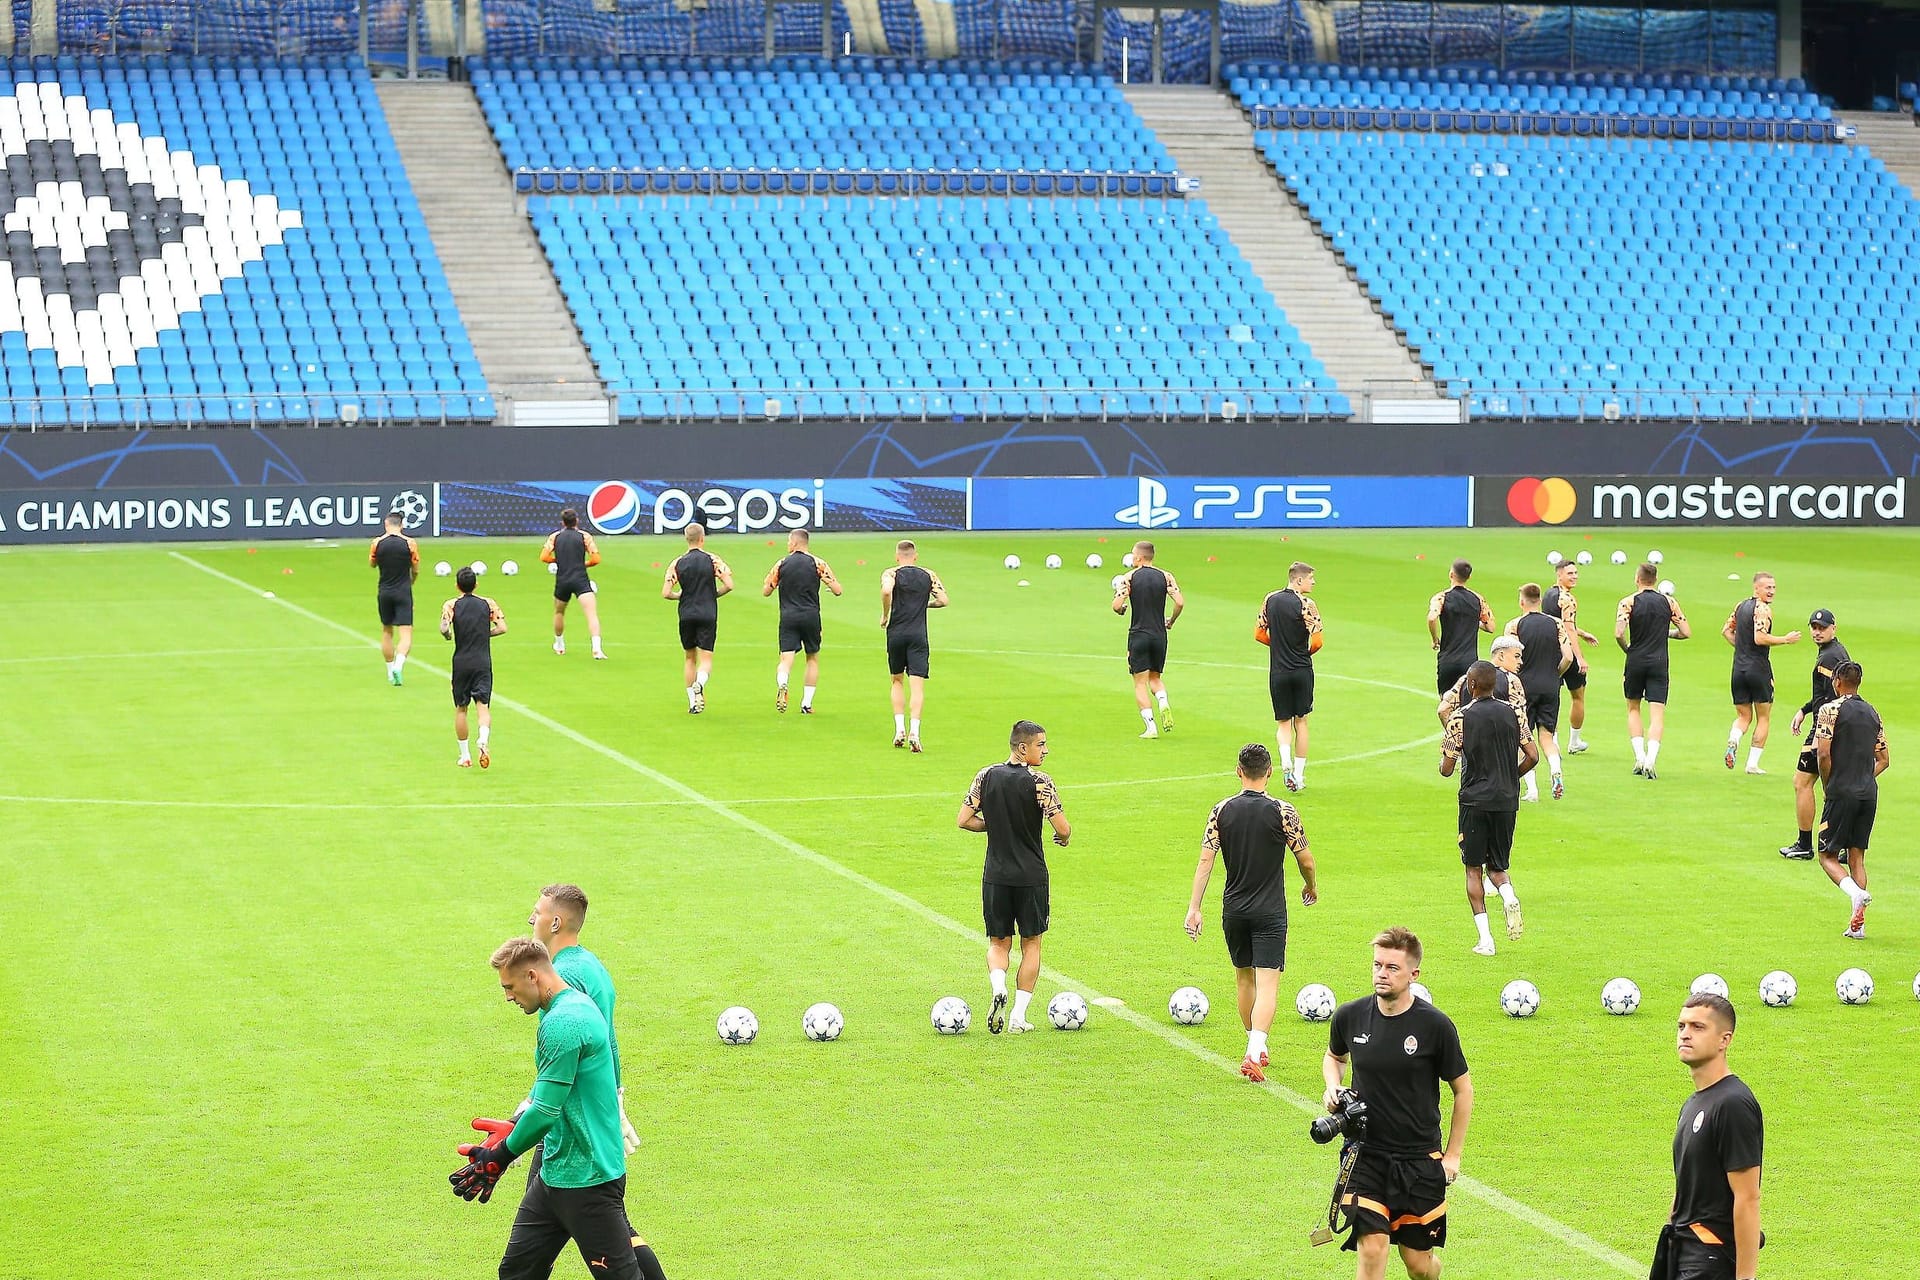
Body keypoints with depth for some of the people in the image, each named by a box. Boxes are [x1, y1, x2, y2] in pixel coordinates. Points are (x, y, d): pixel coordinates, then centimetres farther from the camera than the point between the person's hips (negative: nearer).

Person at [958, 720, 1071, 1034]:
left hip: (995, 876, 3)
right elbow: (1063, 828, -17)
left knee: (998, 943, 15)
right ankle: (1019, 1016, 9)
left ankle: (998, 988, -14)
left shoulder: (987, 776, 0)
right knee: (1031, 944, 12)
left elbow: (964, 820, 0)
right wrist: (1063, 837, 7)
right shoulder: (1039, 782, -13)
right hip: (1031, 876, -3)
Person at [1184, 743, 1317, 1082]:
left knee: (1244, 977, 21)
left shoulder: (1222, 810, -2)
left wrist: (1194, 908, -4)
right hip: (1270, 912, -3)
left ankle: (1257, 1049, 33)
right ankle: (1254, 1054, -24)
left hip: (1233, 911, 3)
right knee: (1267, 984, -6)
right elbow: (1306, 860, -3)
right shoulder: (1283, 812, -9)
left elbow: (1205, 860, -6)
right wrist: (1310, 886, 18)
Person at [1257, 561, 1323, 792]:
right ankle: (1299, 775, 11)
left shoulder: (1271, 600, 2)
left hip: (1278, 671, 2)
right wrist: (1304, 653, 8)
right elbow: (1317, 642, -14)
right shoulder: (1306, 605, -12)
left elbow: (1259, 634, 7)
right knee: (1300, 722, 10)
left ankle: (1286, 763, -16)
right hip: (1302, 670, -2)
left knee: (1283, 723, 9)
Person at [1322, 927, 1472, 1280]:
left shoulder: (1435, 1025, -10)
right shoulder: (1349, 1017, -3)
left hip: (1420, 1159, -1)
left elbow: (1463, 1089, 1)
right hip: (1365, 1156, 1)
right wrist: (1333, 1087, -1)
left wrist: (1453, 1154, 1)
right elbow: (1334, 1056, 20)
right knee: (1372, 1249, -14)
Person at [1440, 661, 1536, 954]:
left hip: (1474, 801, -3)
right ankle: (1509, 896, -18)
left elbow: (1446, 769, -9)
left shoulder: (1460, 718, -8)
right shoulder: (1514, 714, 2)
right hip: (1507, 801, 3)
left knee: (1474, 869, 7)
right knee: (1497, 866, 16)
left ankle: (1484, 938, -2)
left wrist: (1445, 764, 15)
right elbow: (1532, 757, 0)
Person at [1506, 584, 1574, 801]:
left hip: (1524, 686, -2)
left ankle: (1531, 788, -2)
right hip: (1550, 689, 2)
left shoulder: (1515, 626, -6)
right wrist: (1554, 675, 13)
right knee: (1546, 735, 12)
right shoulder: (1556, 624, 2)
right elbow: (1568, 657, -4)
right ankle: (1555, 770, -16)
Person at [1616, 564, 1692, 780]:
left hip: (1635, 662, -1)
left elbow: (1619, 634, -14)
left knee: (1633, 709, 17)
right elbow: (1686, 632, 4)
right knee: (1657, 715, -1)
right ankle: (1650, 760, -17)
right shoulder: (1669, 602, 3)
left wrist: (1627, 649, 5)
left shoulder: (1628, 602, -4)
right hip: (1659, 664, 1)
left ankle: (1639, 757, 7)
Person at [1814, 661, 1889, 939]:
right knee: (1857, 856, 10)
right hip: (1869, 793, 5)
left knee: (1828, 856, 3)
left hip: (1842, 793, -5)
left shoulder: (1830, 710, -7)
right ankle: (1858, 923, 4)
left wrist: (1827, 787, -1)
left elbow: (1824, 754, -14)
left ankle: (1855, 892, -25)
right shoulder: (1872, 713, 12)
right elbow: (1884, 760, 14)